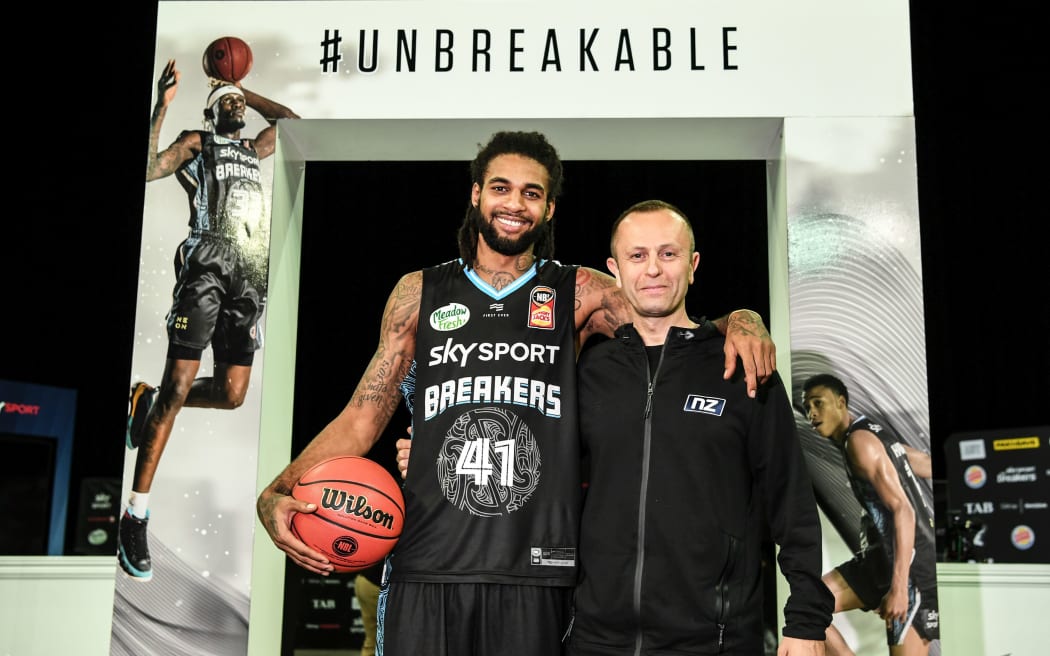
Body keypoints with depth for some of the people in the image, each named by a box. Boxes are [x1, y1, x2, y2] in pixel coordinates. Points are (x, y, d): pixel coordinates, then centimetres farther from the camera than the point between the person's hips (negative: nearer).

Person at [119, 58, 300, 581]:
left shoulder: (252, 150, 28)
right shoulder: (196, 142, 11)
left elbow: (291, 121, 40)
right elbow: (146, 169, -6)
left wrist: (246, 92, 32)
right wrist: (161, 104, -8)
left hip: (250, 274, 6)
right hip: (208, 263, -6)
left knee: (231, 394, -2)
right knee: (178, 386, -12)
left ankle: (148, 401, 24)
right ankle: (136, 515, -8)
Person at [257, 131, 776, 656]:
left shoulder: (581, 292, 8)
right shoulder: (419, 292, 10)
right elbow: (361, 419, 10)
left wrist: (740, 322, -18)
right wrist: (276, 494, -3)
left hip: (533, 573, 0)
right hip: (424, 569, 1)